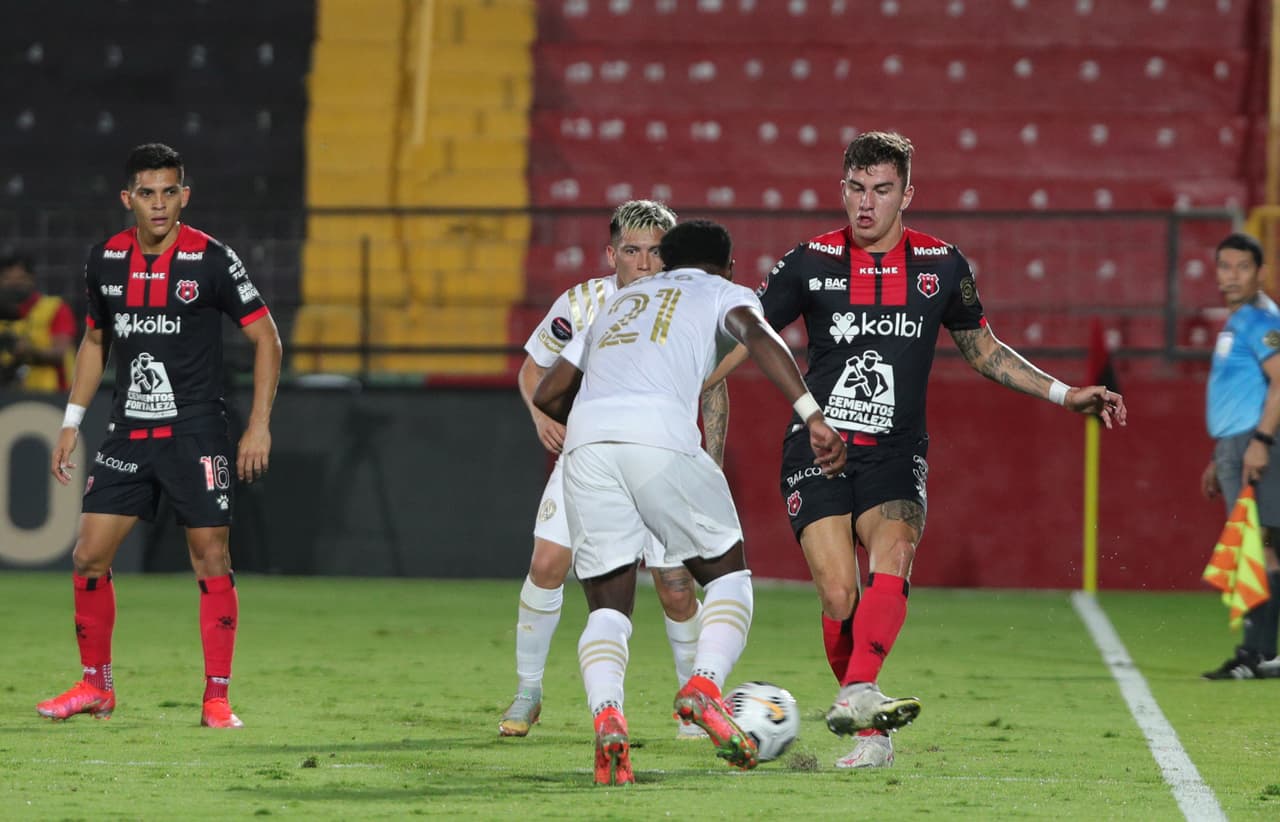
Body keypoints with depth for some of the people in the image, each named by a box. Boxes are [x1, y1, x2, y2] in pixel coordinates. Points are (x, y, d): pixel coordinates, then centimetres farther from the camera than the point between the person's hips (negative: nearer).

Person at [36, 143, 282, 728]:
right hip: (127, 433, 4)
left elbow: (266, 338, -3)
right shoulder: (105, 261, 4)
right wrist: (72, 422, 15)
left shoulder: (212, 260, -9)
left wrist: (259, 426, -9)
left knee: (211, 559, -5)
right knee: (89, 555, 0)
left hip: (196, 433, -4)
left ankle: (217, 699, 3)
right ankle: (96, 687, 16)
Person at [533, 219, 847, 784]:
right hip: (660, 436, -4)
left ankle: (606, 716, -19)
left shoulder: (620, 300, 36)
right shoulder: (723, 293, 23)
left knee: (607, 608, 9)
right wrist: (812, 415, -11)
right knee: (728, 576, 14)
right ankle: (704, 687, -13)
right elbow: (757, 336, -1)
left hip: (586, 441, 4)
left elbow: (548, 394, 36)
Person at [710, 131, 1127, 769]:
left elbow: (983, 351, 21)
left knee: (893, 554, -29)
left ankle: (856, 694, -46)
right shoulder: (811, 262, 3)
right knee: (839, 596, -16)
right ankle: (871, 736, -2)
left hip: (895, 454, 1)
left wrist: (1065, 395, 15)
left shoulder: (942, 266, 8)